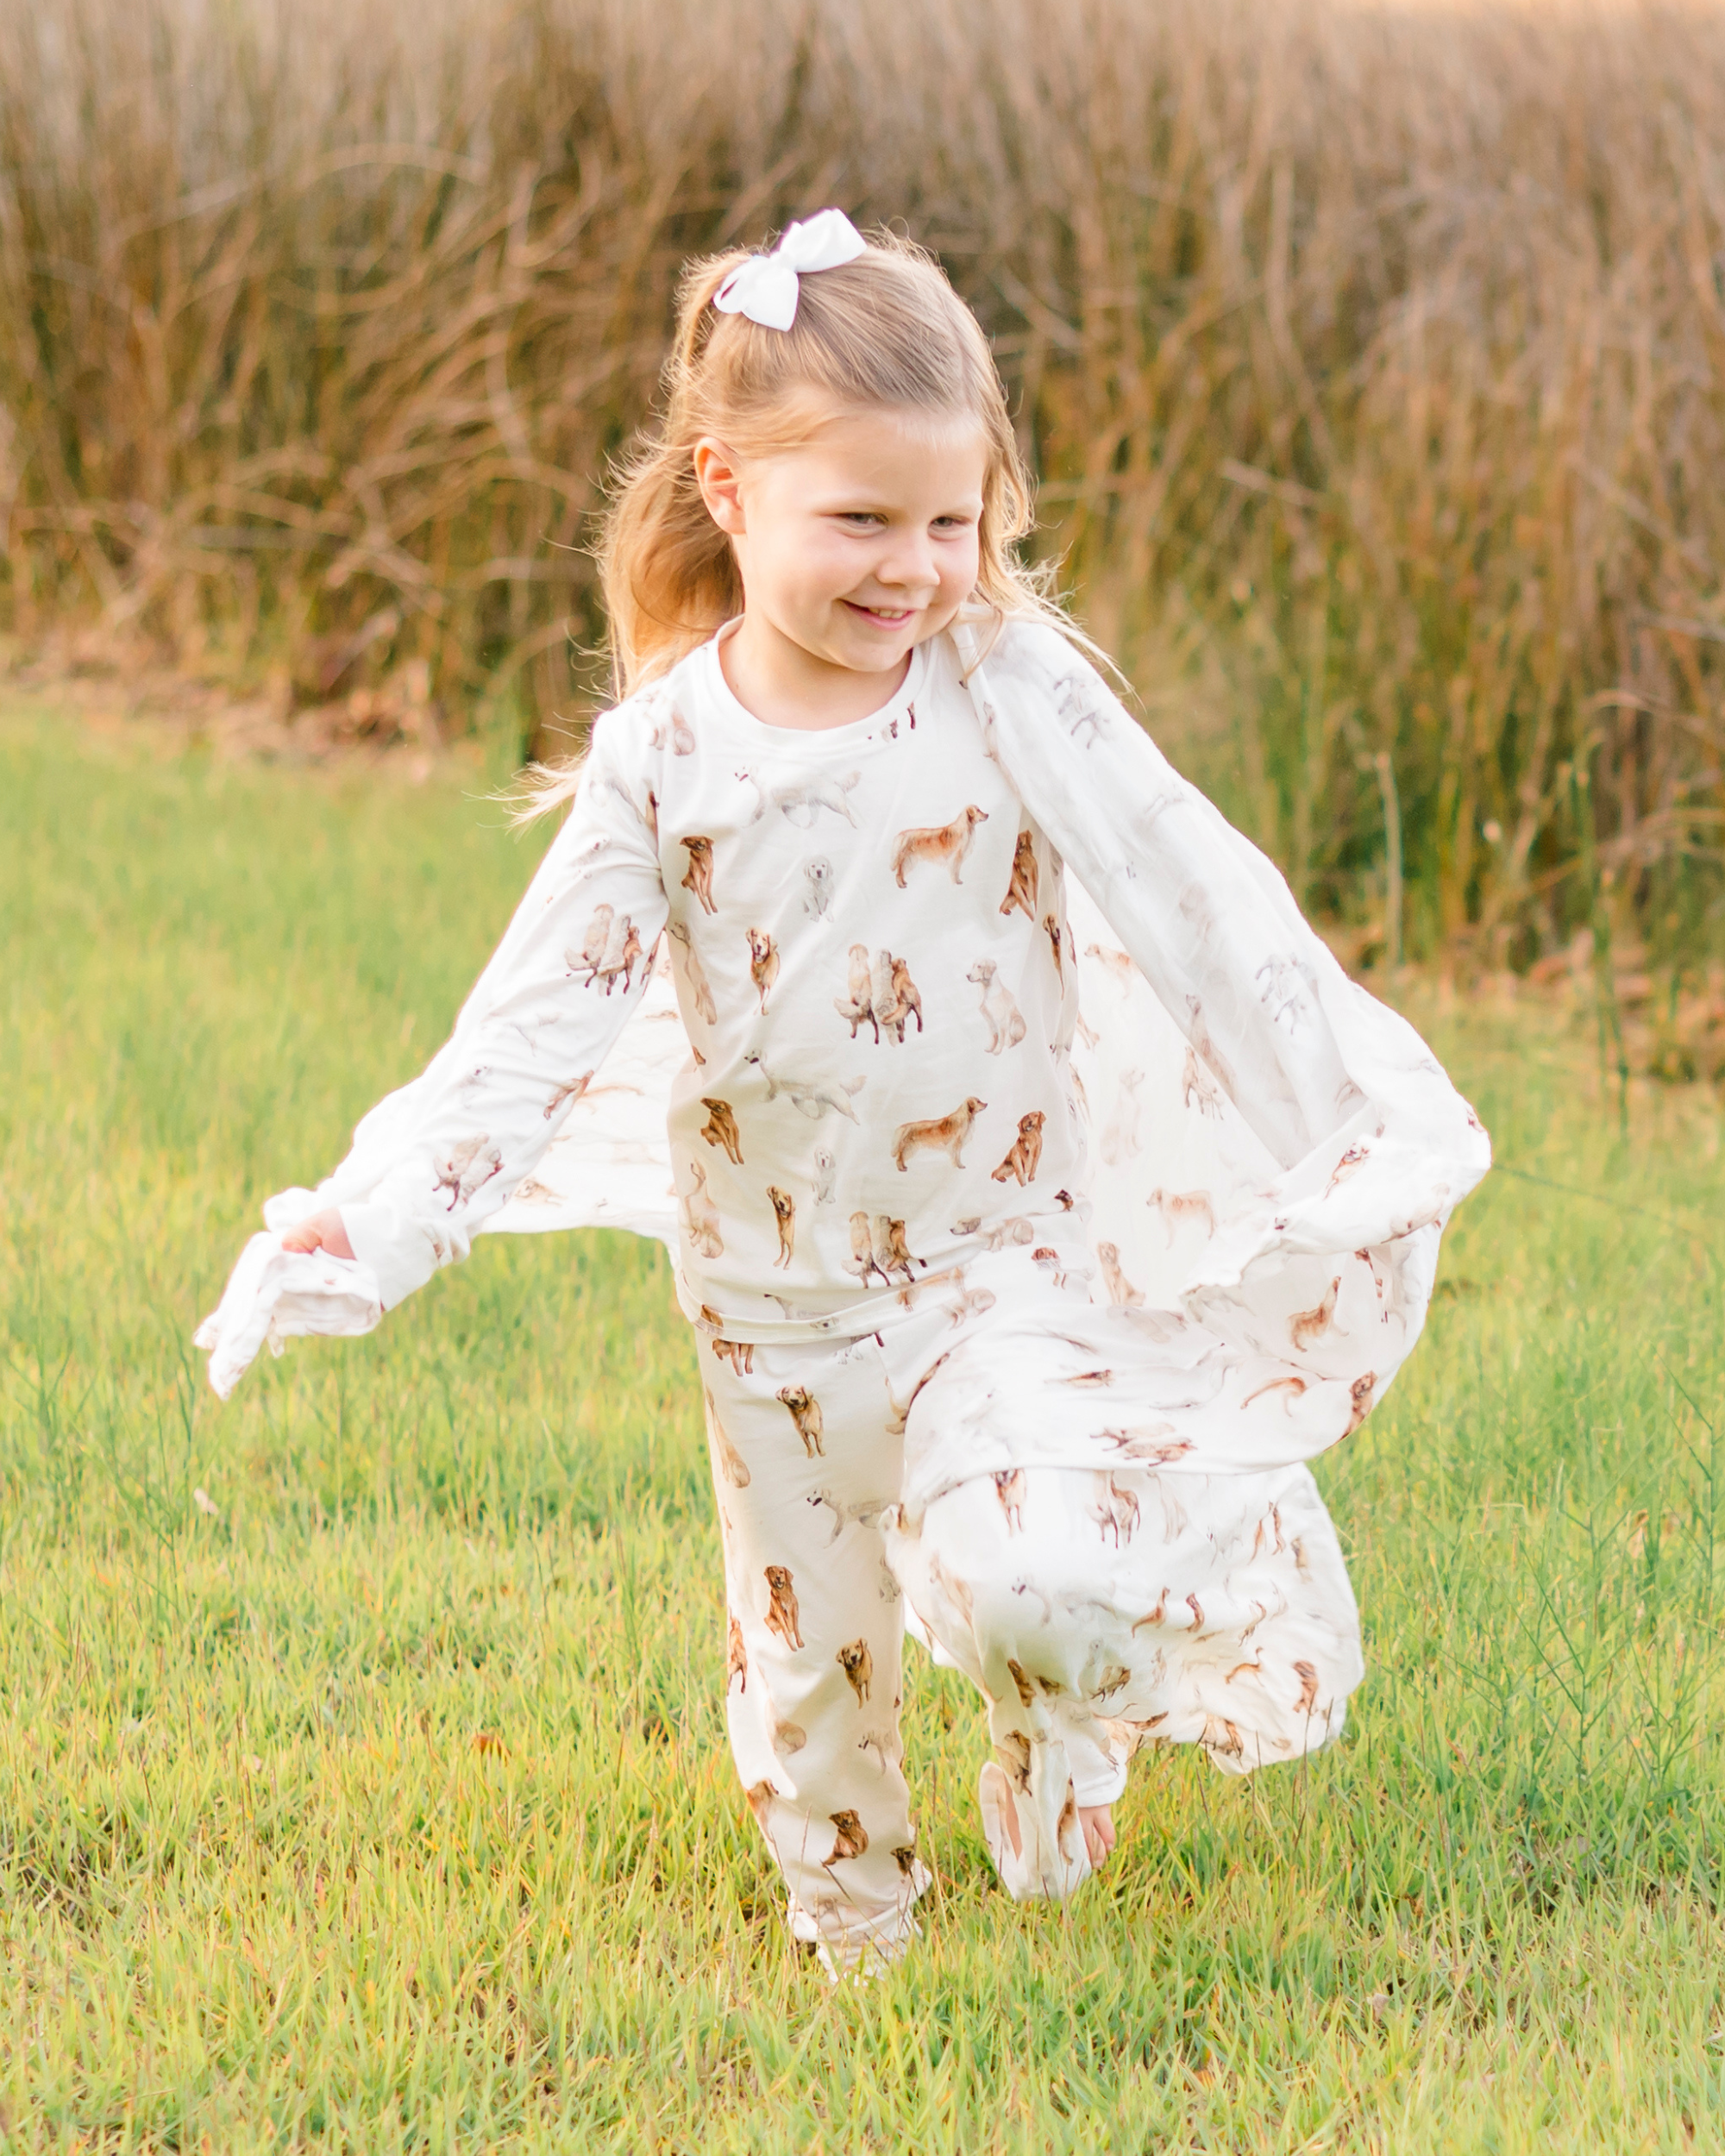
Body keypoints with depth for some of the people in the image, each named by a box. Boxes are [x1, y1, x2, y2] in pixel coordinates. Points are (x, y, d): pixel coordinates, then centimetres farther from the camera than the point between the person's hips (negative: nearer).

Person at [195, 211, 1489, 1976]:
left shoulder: (1010, 691, -14)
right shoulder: (663, 756, -10)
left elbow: (1200, 904, -13)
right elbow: (537, 1022, -10)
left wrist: (1356, 1119, -17)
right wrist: (364, 1230, -20)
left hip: (1005, 1247, -2)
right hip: (779, 1281, 2)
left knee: (1031, 1579, -24)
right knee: (803, 1654, 15)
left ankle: (1062, 1716, 12)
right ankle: (847, 1900, 43)